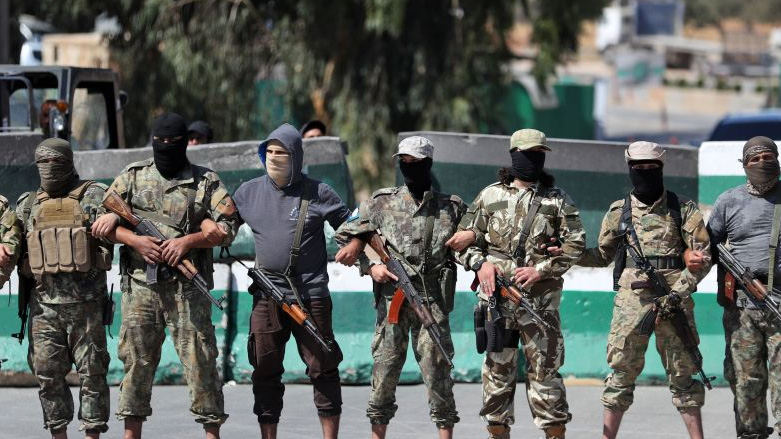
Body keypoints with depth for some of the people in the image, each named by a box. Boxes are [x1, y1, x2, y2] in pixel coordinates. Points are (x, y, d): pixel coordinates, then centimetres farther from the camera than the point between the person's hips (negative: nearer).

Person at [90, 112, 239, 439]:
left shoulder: (206, 182, 6)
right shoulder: (132, 177, 11)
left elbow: (228, 227, 0)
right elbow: (102, 221, 9)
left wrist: (188, 241, -12)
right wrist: (135, 240, -7)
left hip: (188, 287, -2)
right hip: (140, 286, 2)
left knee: (199, 359, -4)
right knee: (136, 360, 5)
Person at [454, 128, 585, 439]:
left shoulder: (557, 199, 6)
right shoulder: (490, 195, 10)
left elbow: (575, 244, 1)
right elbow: (464, 238, 13)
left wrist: (541, 269, -10)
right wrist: (480, 263, -6)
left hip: (539, 299, -2)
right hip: (496, 295, 2)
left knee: (544, 368, -3)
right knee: (497, 369, 6)